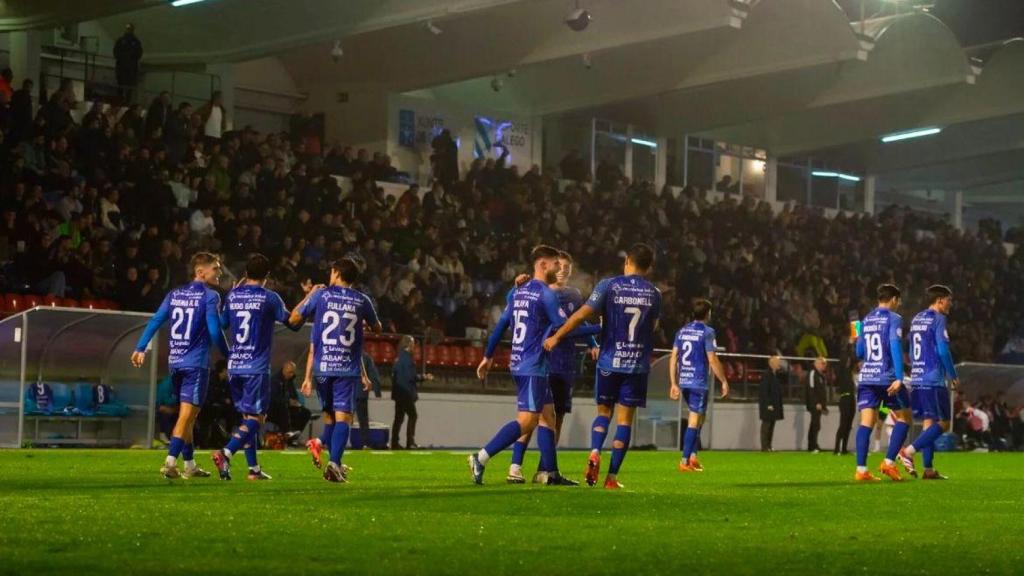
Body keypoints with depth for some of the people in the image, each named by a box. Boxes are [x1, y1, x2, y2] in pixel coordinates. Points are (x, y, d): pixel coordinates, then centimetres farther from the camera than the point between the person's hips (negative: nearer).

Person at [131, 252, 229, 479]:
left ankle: (190, 465, 21)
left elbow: (155, 321, 6)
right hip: (196, 363, -7)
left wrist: (140, 348, 8)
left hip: (175, 362, 7)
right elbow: (214, 331, -11)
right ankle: (170, 461, -21)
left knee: (187, 415, 16)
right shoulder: (210, 296, -7)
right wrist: (227, 354, 2)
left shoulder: (174, 294, 12)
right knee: (187, 414, -9)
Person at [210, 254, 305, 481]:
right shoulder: (269, 298, -7)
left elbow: (222, 323, 22)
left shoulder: (232, 295, 7)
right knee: (256, 417, -3)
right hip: (257, 368, -6)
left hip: (234, 366, 6)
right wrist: (309, 298, 12)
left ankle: (253, 468, 13)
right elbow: (293, 323, 0)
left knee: (247, 416, 13)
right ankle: (226, 453, -24)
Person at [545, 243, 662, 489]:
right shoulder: (654, 294, 3)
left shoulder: (609, 285, -4)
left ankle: (594, 454, -10)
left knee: (603, 411, 15)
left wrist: (556, 337, -4)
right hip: (638, 365, 0)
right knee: (624, 418, 4)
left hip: (609, 361, 0)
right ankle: (612, 476, 1)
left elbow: (582, 314, -9)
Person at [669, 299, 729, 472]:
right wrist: (724, 381, -2)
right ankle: (685, 461, -6)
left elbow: (673, 358, 10)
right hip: (699, 382, -7)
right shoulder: (707, 332, -7)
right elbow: (713, 360, -11)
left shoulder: (682, 331, 12)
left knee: (698, 417, 20)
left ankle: (693, 456, 15)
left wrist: (674, 384, 13)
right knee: (694, 420, -3)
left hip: (683, 381, 7)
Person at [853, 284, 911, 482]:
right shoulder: (894, 319, -3)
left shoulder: (865, 321, 15)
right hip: (888, 378, -5)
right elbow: (895, 345, -16)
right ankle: (889, 462, -1)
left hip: (867, 378, 5)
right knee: (904, 418, 9)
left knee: (866, 422, -1)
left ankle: (861, 469, -10)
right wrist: (899, 377, -21)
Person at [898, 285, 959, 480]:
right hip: (934, 380, -9)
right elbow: (943, 350, -14)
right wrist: (953, 376, -4)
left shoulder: (916, 319, 17)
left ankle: (929, 469, 4)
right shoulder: (938, 319, -9)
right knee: (943, 423, -5)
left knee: (929, 423, 9)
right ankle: (909, 451, -17)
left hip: (917, 379, 9)